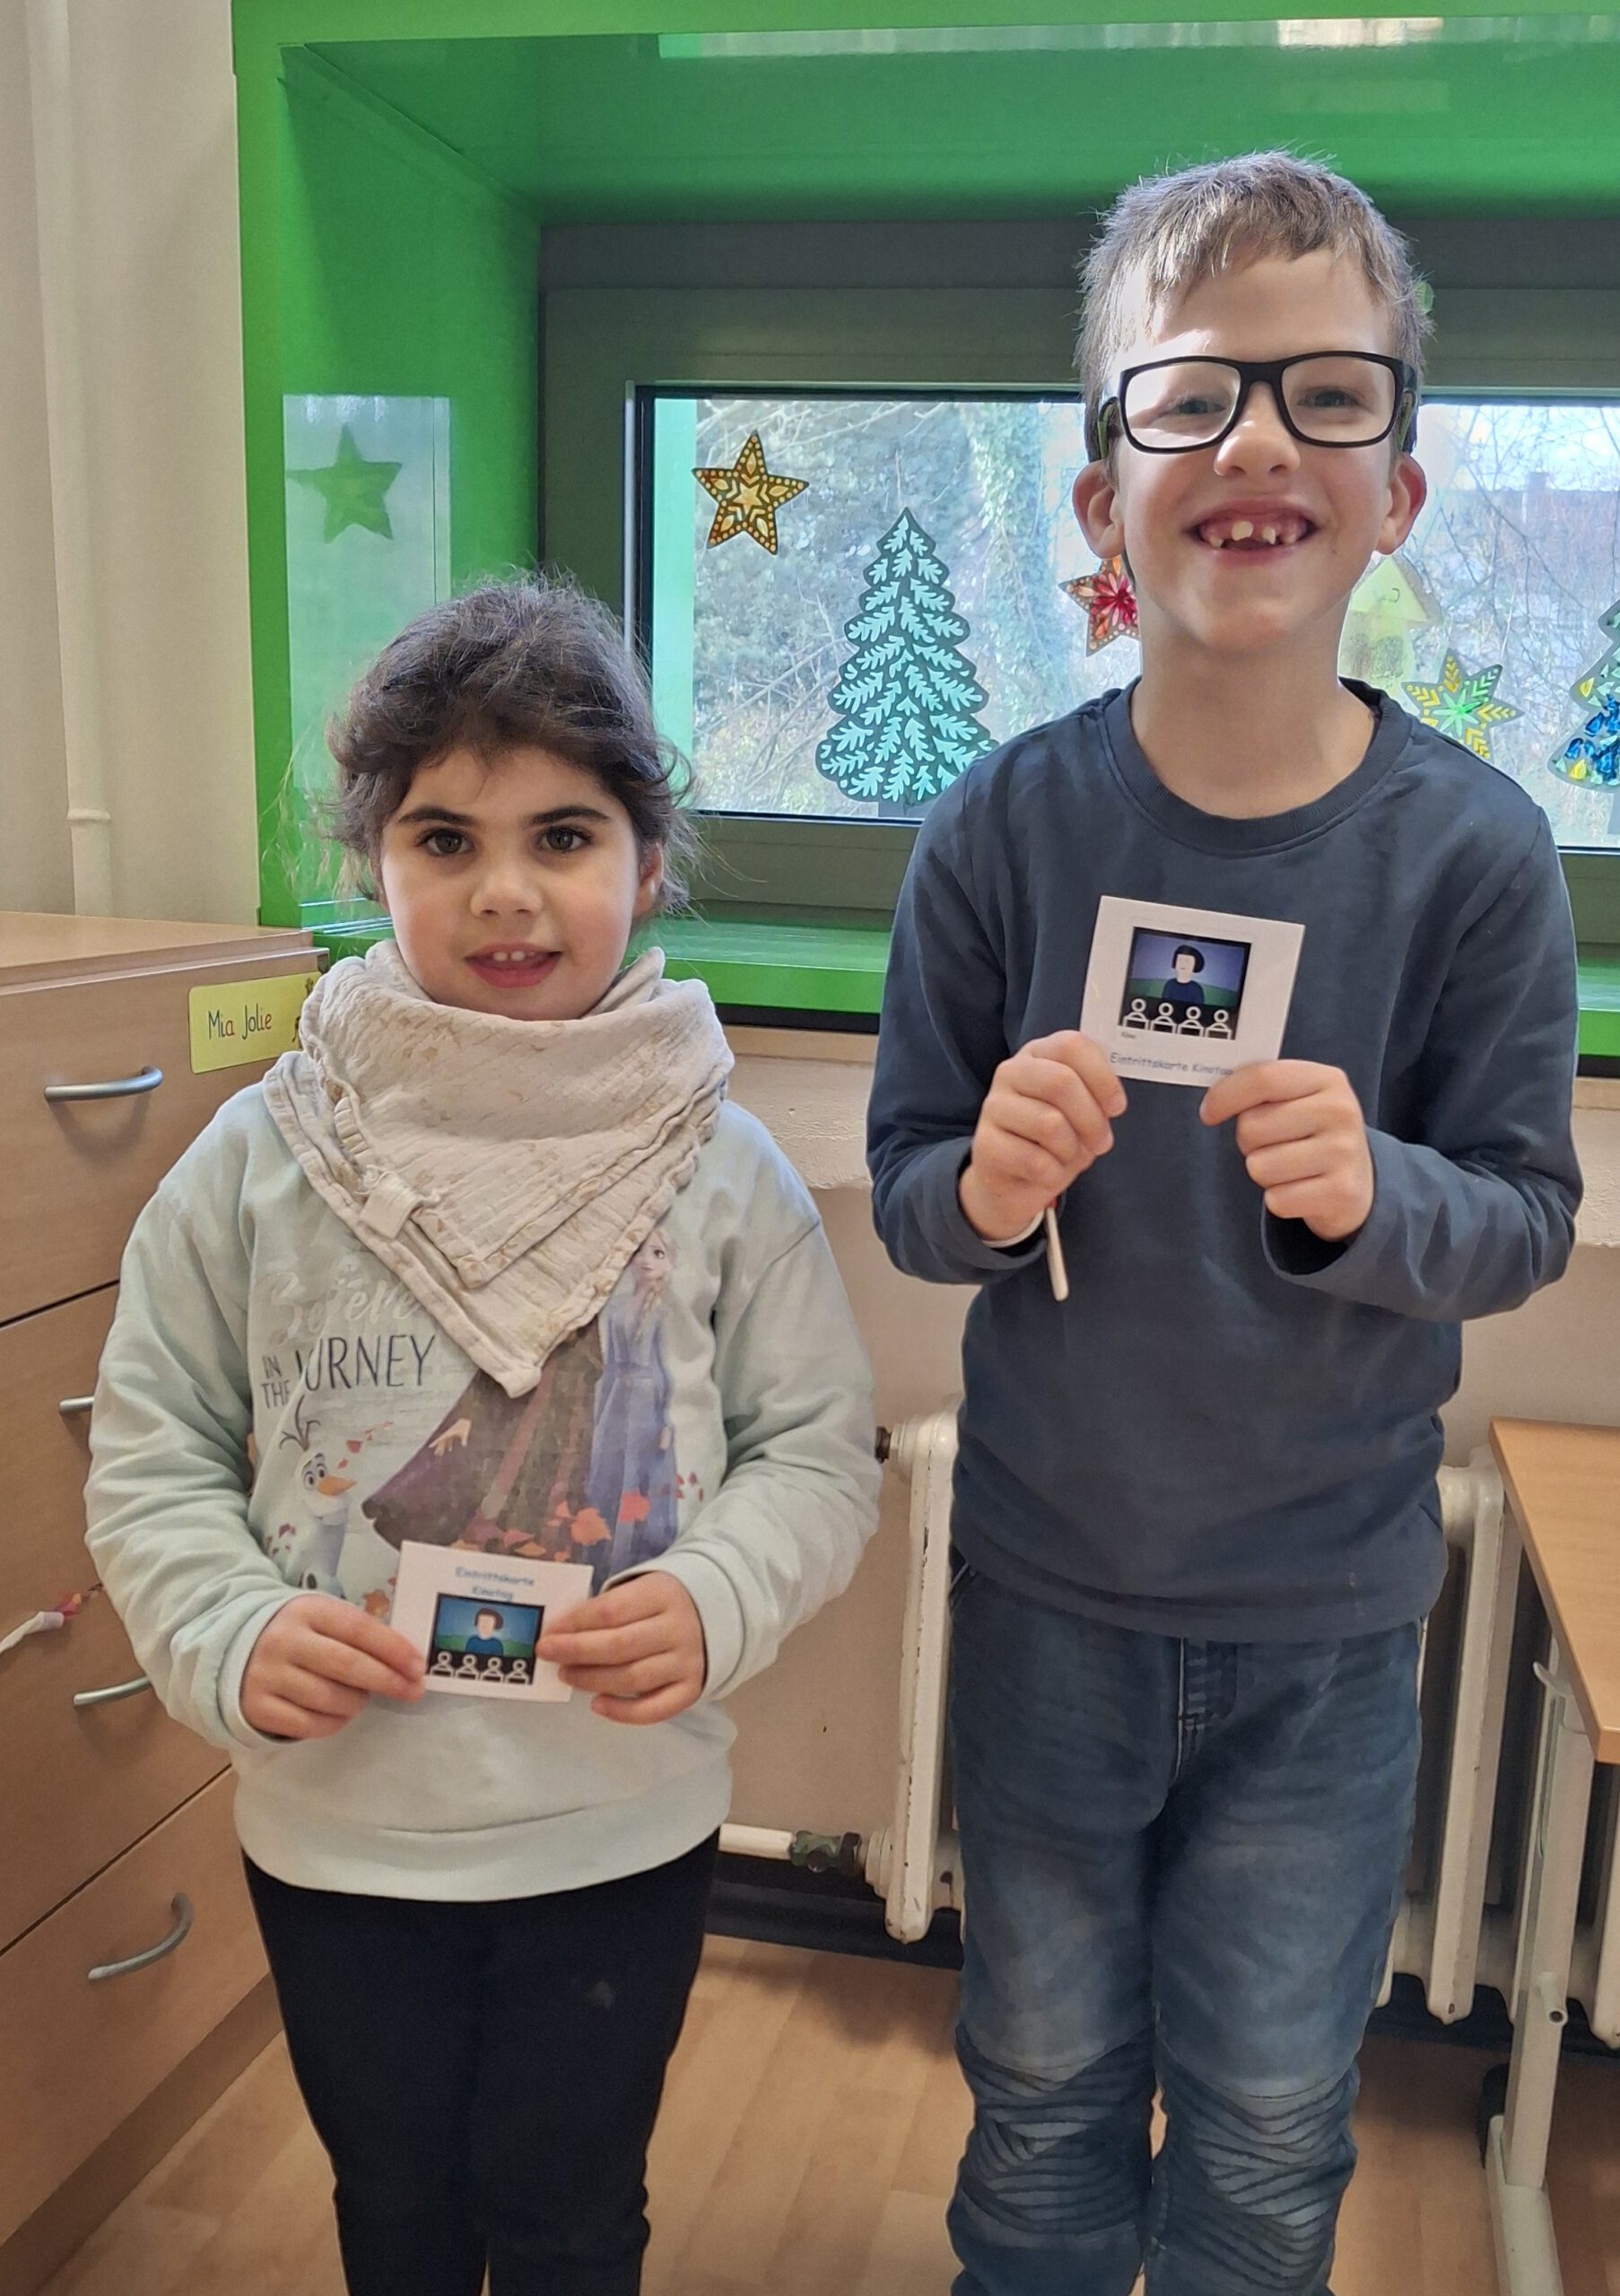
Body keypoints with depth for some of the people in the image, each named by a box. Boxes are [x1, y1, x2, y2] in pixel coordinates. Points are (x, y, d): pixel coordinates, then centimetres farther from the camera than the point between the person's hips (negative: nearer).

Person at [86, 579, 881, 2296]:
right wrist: (232, 1639, -18)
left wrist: (717, 1601, -22)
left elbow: (819, 1450, -5)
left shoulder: (720, 1169, -12)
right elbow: (151, 1461, -3)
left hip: (621, 1832, -1)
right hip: (335, 1827, 1)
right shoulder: (261, 1159, -11)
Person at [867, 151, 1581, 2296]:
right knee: (1043, 2087, 22)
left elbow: (1529, 1219, -8)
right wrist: (987, 1189, -28)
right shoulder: (1006, 829, -13)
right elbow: (905, 1189, -6)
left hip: (1326, 1617, 0)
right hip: (1048, 1588, 1)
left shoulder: (1475, 849, -14)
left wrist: (1371, 1196, -28)